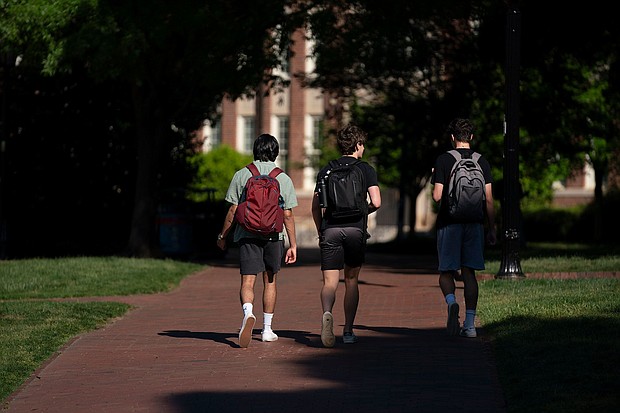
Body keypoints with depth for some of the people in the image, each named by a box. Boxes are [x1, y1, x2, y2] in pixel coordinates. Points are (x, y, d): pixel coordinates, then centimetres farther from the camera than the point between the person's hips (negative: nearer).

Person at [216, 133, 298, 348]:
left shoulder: (241, 175, 0)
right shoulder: (283, 179, 1)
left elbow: (233, 211, -1)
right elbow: (288, 215, -1)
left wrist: (222, 236, 10)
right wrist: (293, 244, 4)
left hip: (247, 235, -1)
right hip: (273, 236, 1)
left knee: (247, 281, -6)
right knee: (270, 281, 14)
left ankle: (248, 313, -36)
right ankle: (267, 329, 19)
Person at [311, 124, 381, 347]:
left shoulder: (326, 170, 10)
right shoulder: (366, 169, 3)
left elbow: (316, 206, 8)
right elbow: (376, 202, -7)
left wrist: (320, 233, 19)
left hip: (330, 230, 1)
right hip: (355, 228, -1)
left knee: (329, 282, -4)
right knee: (351, 281, 14)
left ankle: (327, 313, -35)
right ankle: (348, 331, 15)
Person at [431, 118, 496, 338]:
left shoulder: (443, 160, -4)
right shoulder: (481, 161, 4)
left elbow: (437, 196, -8)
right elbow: (489, 199, 2)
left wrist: (434, 185, 15)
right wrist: (492, 228, 9)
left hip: (449, 223, -2)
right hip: (474, 223, 2)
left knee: (446, 272, 7)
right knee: (469, 273, 7)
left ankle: (451, 302, -24)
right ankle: (470, 324, 3)